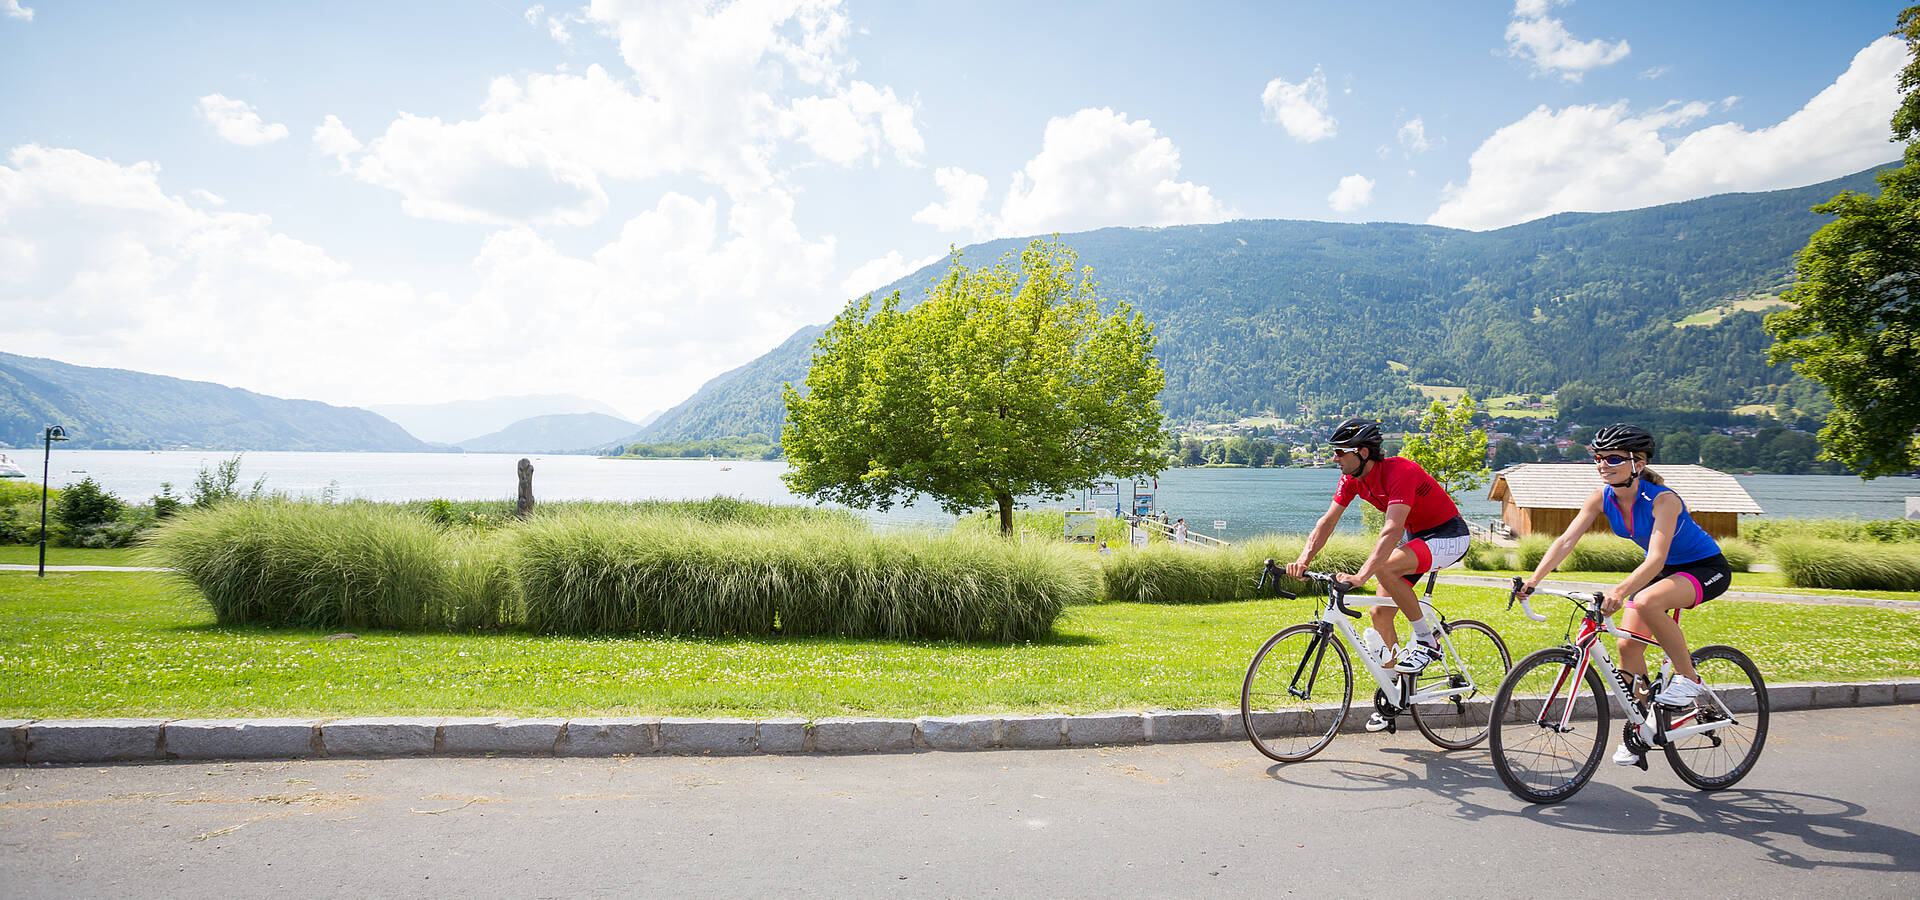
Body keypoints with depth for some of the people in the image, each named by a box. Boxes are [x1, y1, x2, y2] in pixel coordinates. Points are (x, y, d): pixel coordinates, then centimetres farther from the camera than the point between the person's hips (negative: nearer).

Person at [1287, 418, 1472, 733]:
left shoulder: (1399, 472, -31)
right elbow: (1327, 521, -9)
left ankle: (1427, 641, -14)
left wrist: (1360, 576, -50)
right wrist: (1303, 560, -24)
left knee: (1385, 568, -34)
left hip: (1449, 536, -8)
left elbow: (1392, 531, -41)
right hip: (1415, 536, 8)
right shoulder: (1352, 479, -7)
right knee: (1380, 613, 0)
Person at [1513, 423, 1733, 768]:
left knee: (1647, 602, -35)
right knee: (1628, 645, -5)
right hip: (1663, 570, 7)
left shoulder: (1663, 499, -30)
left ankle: (1687, 677, -12)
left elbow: (1656, 559, -41)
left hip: (1707, 569, -7)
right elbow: (1566, 541, -17)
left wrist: (1620, 591, -56)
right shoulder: (1601, 498, -12)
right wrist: (1534, 579, -30)